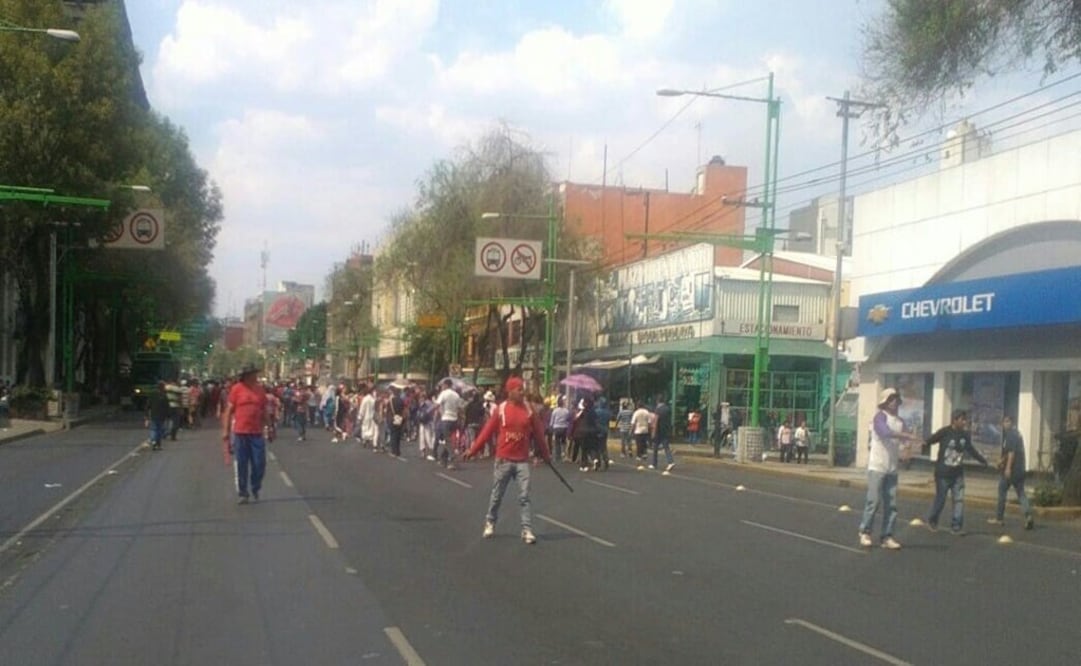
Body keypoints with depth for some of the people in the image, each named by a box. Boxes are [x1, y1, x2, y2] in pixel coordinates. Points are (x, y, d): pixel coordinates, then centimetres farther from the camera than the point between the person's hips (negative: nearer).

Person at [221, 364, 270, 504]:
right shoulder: (237, 389, -4)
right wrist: (226, 431, -4)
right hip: (240, 433, -3)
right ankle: (242, 493, 14)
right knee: (241, 464, 4)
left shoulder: (260, 390, 6)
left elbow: (264, 411, 13)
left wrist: (269, 427, 12)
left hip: (257, 433, 3)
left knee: (259, 464, 3)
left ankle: (255, 489, 25)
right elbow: (229, 410, -1)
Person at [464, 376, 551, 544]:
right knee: (496, 495, 12)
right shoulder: (501, 409, -5)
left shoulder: (529, 410, 0)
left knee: (524, 496, -4)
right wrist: (473, 450, -2)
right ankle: (490, 523, 30)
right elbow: (487, 431, -2)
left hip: (522, 460, 1)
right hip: (503, 459, -1)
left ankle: (527, 530, -1)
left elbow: (538, 434, 7)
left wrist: (545, 454, 13)